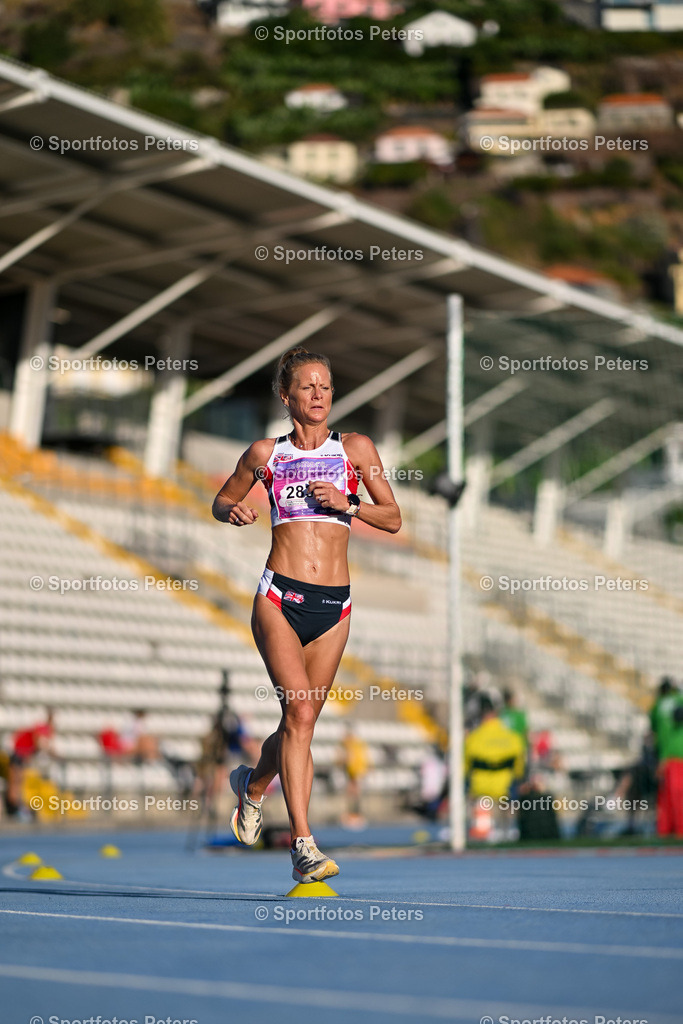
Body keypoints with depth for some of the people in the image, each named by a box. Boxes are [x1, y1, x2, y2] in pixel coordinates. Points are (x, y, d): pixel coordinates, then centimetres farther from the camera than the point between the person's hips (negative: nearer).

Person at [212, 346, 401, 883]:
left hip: (333, 603, 2)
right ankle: (303, 844, -17)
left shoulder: (355, 448, 9)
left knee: (301, 720, 10)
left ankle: (254, 784, 42)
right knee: (300, 713, -18)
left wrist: (346, 503, -8)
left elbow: (394, 519, 9)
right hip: (280, 596, -2)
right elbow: (221, 501, 22)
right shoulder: (265, 453, 8)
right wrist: (234, 511, -1)